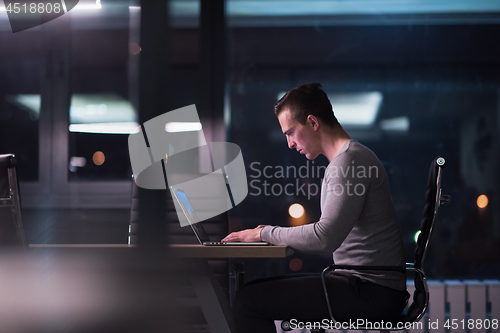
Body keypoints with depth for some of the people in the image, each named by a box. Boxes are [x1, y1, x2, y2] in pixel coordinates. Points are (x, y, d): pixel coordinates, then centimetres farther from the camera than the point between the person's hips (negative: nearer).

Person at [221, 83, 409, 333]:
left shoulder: (350, 159, -14)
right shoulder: (346, 159, 20)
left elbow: (325, 238, -23)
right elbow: (332, 234, 22)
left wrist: (265, 233, -12)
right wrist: (276, 234, 12)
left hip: (372, 291, -11)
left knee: (249, 301, -15)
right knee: (260, 290, 17)